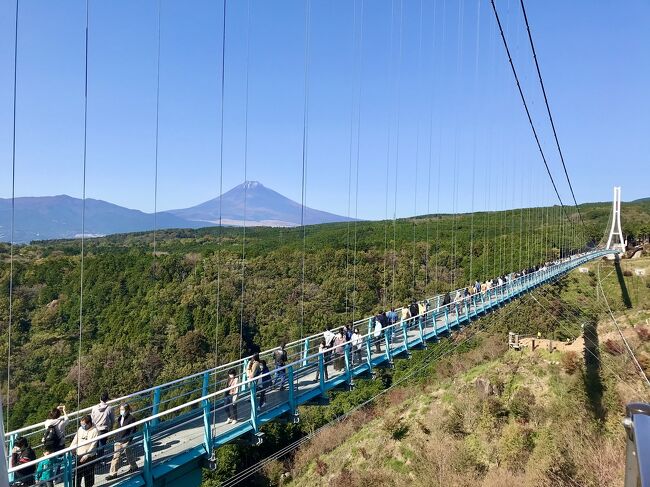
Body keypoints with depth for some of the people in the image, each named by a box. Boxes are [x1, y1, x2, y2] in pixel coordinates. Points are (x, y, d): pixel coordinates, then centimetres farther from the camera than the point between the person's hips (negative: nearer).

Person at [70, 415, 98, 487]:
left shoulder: (94, 431, -16)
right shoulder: (80, 429, 0)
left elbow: (93, 445, -18)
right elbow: (75, 441, 5)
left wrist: (86, 455, -22)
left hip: (89, 457, -5)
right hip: (79, 455, 5)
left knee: (88, 474, 9)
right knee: (77, 473, 11)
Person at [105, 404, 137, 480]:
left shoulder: (131, 418, -13)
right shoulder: (120, 418, 8)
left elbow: (132, 431, -13)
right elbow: (118, 429, 17)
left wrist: (128, 440, -17)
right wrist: (116, 438, 11)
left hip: (126, 441, -6)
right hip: (118, 441, 6)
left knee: (129, 455, 10)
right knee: (116, 456, 4)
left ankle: (133, 467, 30)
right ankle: (113, 473, 13)